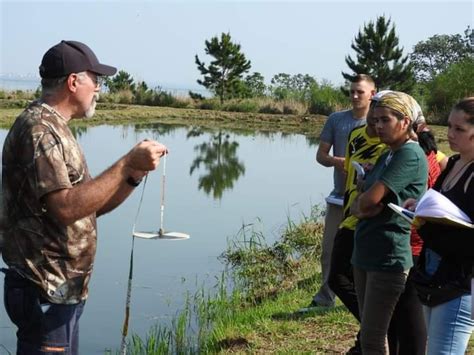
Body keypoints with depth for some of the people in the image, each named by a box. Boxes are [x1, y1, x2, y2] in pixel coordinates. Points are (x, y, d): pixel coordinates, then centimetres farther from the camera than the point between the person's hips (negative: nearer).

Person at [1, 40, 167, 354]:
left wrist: (134, 176, 0)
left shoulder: (54, 129, 16)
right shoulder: (39, 130, -15)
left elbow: (89, 206, 15)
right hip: (46, 293, -10)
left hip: (63, 289, 10)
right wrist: (127, 164, -23)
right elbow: (66, 207, -27)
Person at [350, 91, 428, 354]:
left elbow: (368, 201, -21)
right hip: (365, 254, 9)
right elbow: (357, 206, 12)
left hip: (389, 259, -9)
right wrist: (363, 208, -10)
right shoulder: (386, 156, 14)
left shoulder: (411, 155, -15)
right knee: (371, 333, 16)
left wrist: (362, 203, 0)